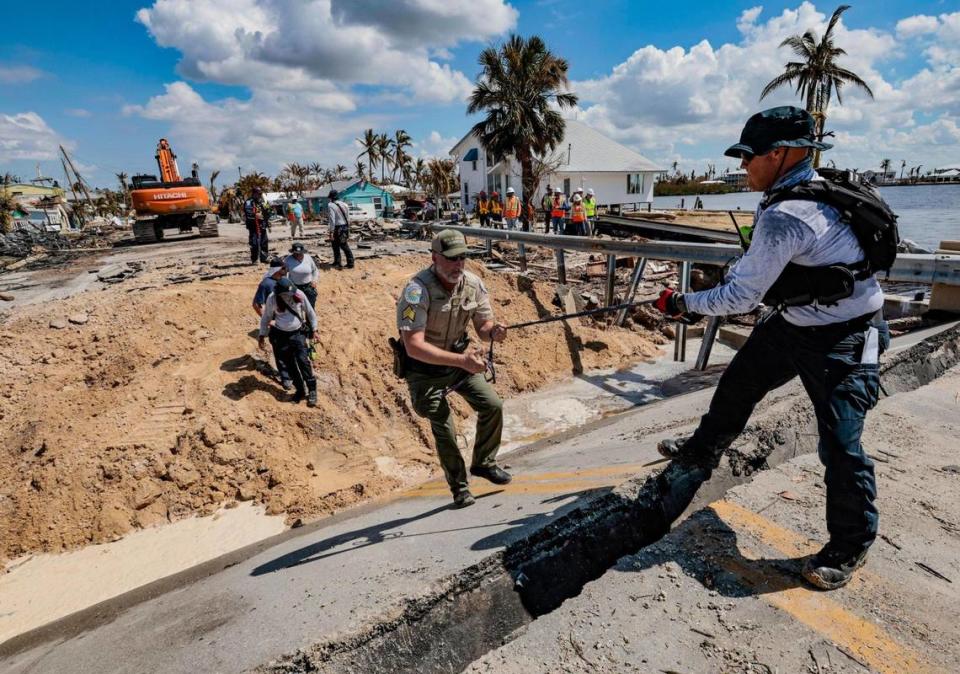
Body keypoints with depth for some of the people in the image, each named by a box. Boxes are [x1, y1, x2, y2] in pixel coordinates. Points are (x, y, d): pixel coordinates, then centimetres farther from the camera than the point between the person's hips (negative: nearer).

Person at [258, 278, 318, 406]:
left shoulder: (299, 295, -13)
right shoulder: (272, 299, -13)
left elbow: (310, 311, 3)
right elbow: (266, 317, 2)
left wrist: (314, 329, 7)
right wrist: (262, 335, 6)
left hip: (298, 333, -1)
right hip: (281, 335, 1)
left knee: (303, 360, -14)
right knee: (289, 364, 5)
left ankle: (312, 389, -3)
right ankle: (300, 390, 20)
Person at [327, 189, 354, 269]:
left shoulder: (331, 205, -11)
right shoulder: (345, 204, 9)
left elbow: (332, 220, -18)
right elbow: (348, 218, 12)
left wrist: (331, 232, -17)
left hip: (337, 228, -6)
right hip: (345, 227, 6)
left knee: (336, 247, 7)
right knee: (345, 246, 14)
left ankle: (338, 263, 12)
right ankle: (350, 263, 12)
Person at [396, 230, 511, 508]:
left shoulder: (473, 284, -11)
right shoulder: (417, 290, -29)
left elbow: (483, 326, -1)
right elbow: (414, 347, -37)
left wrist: (493, 331, -26)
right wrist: (462, 360, -42)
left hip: (459, 358, 5)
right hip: (425, 367, -5)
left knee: (493, 405, -3)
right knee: (444, 430, -5)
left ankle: (483, 463, 23)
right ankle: (459, 486, 21)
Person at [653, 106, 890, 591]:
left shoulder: (786, 216, -29)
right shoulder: (811, 189, 2)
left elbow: (740, 297, -25)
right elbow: (757, 268, 13)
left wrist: (684, 304, -13)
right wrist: (725, 285, 7)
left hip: (842, 340, -10)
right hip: (797, 319, 10)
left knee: (839, 443, -3)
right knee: (737, 385, 17)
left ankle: (849, 548, 18)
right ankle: (701, 453, 38)